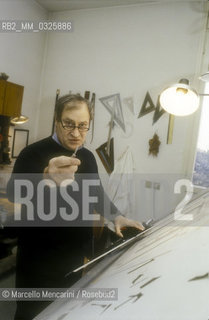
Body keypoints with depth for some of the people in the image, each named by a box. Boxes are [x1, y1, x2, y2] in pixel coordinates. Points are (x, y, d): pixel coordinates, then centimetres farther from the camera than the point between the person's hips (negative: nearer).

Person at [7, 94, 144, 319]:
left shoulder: (88, 157, 4)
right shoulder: (34, 153, -14)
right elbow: (13, 192, -27)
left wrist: (116, 216, -1)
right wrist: (46, 179, -47)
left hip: (76, 253, 5)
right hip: (39, 255, -5)